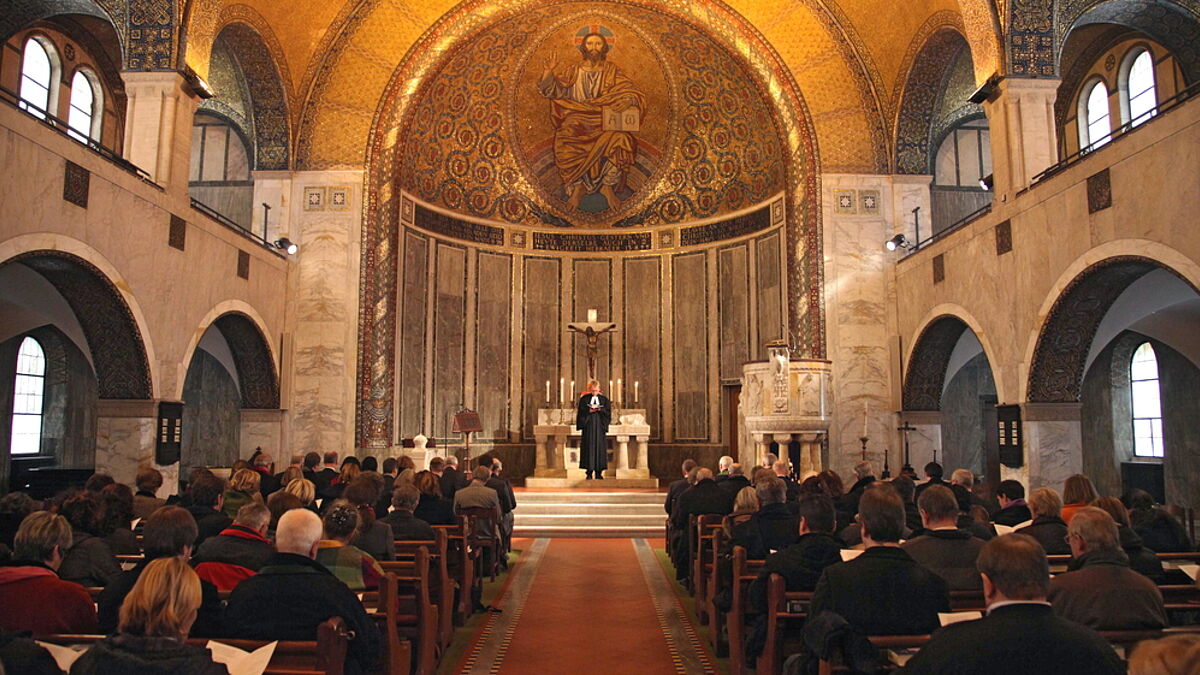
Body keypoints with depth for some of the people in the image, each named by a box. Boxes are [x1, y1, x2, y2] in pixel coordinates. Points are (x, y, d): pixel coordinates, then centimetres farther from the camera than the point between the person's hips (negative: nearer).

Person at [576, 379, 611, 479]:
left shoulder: (604, 399, 8)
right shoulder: (584, 399, 5)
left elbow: (608, 412, 2)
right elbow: (581, 412, -1)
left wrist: (600, 409, -13)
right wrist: (589, 411, -16)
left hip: (600, 426, 1)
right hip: (588, 426, -1)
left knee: (600, 447, 0)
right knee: (589, 447, -4)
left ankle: (599, 472, 6)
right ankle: (589, 472, 0)